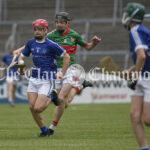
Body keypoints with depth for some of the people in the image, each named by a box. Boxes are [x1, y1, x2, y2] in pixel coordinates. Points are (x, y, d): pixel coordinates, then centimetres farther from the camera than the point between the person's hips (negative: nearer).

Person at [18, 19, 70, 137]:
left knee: (38, 109, -13)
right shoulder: (31, 43, 6)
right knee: (32, 108, 0)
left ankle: (50, 99, 17)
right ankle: (44, 130, 16)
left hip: (46, 80, -6)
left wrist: (62, 74, -7)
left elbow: (66, 57, -5)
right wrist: (20, 63, -6)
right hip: (33, 79, 6)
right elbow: (22, 56, 16)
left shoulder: (51, 45, -12)